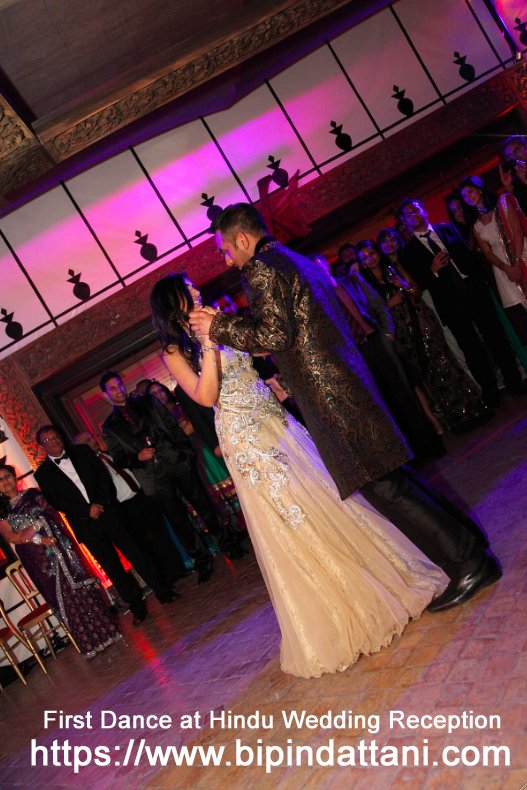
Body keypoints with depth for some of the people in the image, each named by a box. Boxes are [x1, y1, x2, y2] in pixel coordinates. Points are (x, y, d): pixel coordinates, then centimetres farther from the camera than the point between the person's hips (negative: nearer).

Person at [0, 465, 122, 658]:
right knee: (61, 596, 3)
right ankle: (88, 643, 13)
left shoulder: (33, 494, 8)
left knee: (80, 585, 2)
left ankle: (104, 630, 13)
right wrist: (37, 539, -19)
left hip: (59, 546, 1)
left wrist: (34, 526, -16)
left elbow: (50, 511, 1)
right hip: (37, 557, -1)